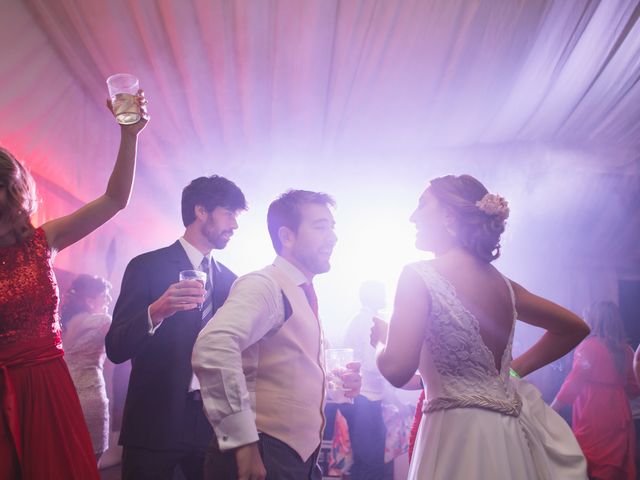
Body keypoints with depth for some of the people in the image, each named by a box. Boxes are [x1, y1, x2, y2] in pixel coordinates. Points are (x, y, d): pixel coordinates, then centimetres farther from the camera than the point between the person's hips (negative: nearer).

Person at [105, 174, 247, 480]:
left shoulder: (228, 280, 10)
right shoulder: (147, 267, -6)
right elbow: (115, 349, -13)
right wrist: (155, 312, -30)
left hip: (213, 419, 5)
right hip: (156, 421, -4)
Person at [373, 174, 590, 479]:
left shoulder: (419, 276, -13)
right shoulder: (502, 283, 7)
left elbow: (397, 370, -20)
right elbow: (575, 328, 18)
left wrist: (381, 339, 2)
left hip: (457, 433, -7)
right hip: (511, 436, 7)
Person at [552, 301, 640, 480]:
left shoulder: (588, 346, -8)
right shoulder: (626, 349, 9)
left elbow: (573, 384, -14)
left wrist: (550, 410, -8)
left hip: (594, 422, -6)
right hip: (620, 419, 6)